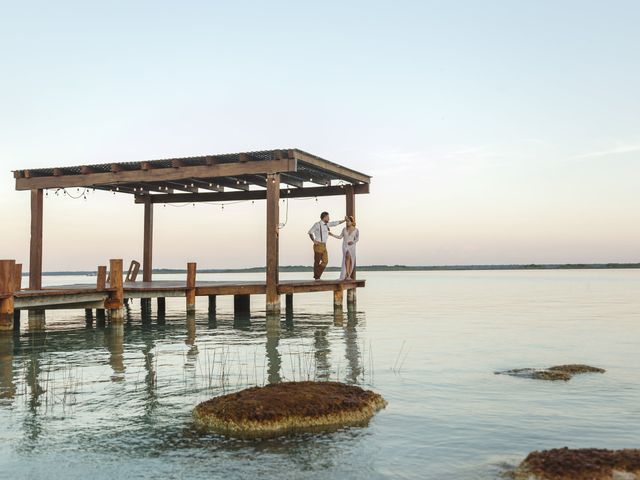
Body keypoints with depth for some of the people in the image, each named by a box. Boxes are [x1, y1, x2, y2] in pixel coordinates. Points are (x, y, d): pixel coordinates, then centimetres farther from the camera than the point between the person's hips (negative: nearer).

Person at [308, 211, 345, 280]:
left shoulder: (326, 224, 13)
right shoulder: (317, 224, -9)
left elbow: (335, 223, 21)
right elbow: (310, 232, -9)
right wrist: (314, 241, -14)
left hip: (324, 246, 8)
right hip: (318, 245, -8)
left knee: (325, 261, 3)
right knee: (317, 261, 0)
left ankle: (317, 275, 12)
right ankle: (316, 277, 9)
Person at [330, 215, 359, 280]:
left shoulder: (356, 230, -2)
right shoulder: (344, 229, 2)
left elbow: (357, 239, 6)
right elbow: (340, 237, 11)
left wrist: (353, 242, -13)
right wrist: (332, 235, 3)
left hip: (352, 247, 1)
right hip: (345, 246, -1)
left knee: (351, 261, -1)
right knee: (348, 257, -25)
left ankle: (348, 276, 11)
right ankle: (347, 275, -26)